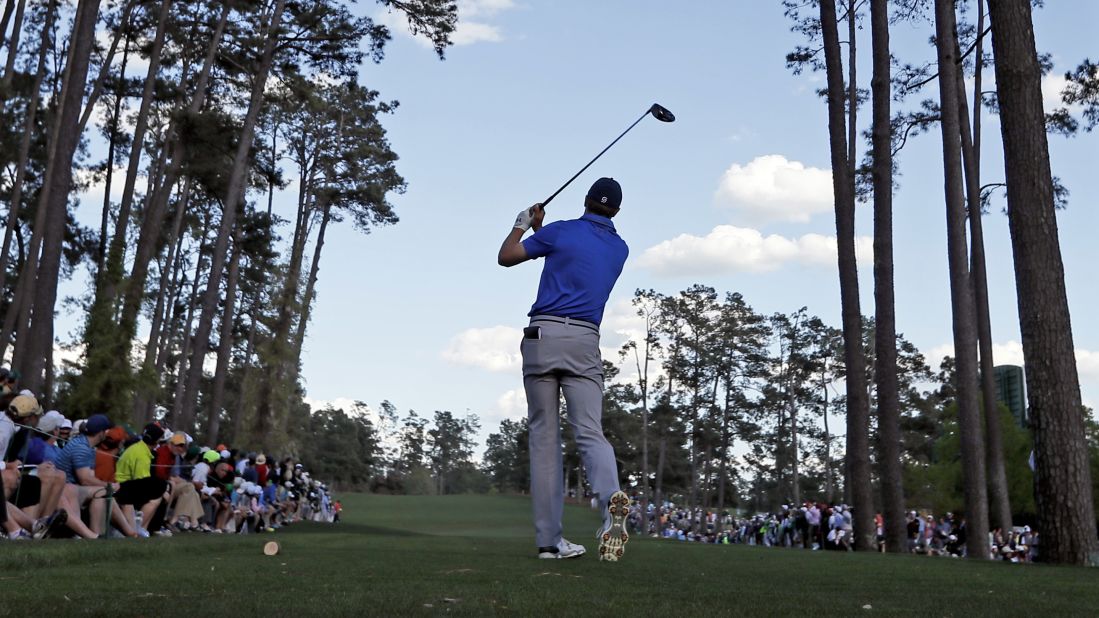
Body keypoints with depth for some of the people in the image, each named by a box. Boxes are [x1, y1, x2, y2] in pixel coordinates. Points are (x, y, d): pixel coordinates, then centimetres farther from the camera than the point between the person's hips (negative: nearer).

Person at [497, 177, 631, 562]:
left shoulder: (560, 231, 4)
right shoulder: (620, 249, 16)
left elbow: (505, 257, 13)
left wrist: (522, 224, 30)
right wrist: (540, 229, 38)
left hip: (543, 335, -2)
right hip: (584, 341, 2)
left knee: (544, 437, 3)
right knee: (590, 433, -3)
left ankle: (549, 539, 1)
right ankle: (610, 496, -35)